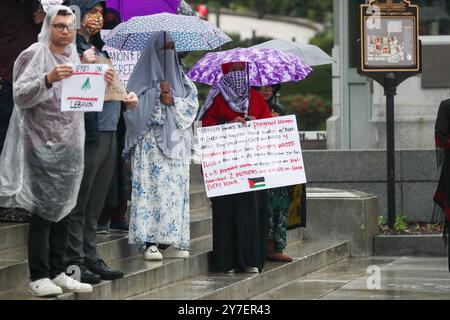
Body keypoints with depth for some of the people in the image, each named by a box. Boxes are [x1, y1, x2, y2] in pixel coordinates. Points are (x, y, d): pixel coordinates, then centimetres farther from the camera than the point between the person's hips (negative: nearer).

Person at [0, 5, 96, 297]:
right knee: (43, 211, -8)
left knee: (63, 209, 8)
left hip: (71, 146, 7)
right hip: (42, 146, -7)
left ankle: (58, 273, 14)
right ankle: (39, 278, -5)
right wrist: (48, 79, -28)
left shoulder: (76, 58, 15)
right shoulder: (34, 56, -5)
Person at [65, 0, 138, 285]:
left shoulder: (100, 51, 20)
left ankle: (91, 257, 19)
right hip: (87, 133, -9)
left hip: (108, 133, 9)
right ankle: (74, 261, -1)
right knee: (78, 203, -4)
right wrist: (83, 64, -25)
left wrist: (127, 98, 8)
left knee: (95, 205, 13)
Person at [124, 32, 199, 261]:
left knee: (175, 190, 0)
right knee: (151, 187, -12)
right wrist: (157, 95, -10)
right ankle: (150, 243, -15)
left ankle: (170, 242, 1)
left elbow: (192, 104, 9)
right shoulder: (143, 76, 5)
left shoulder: (181, 77, 17)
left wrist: (172, 100, -6)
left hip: (176, 142, 4)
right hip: (150, 141, -4)